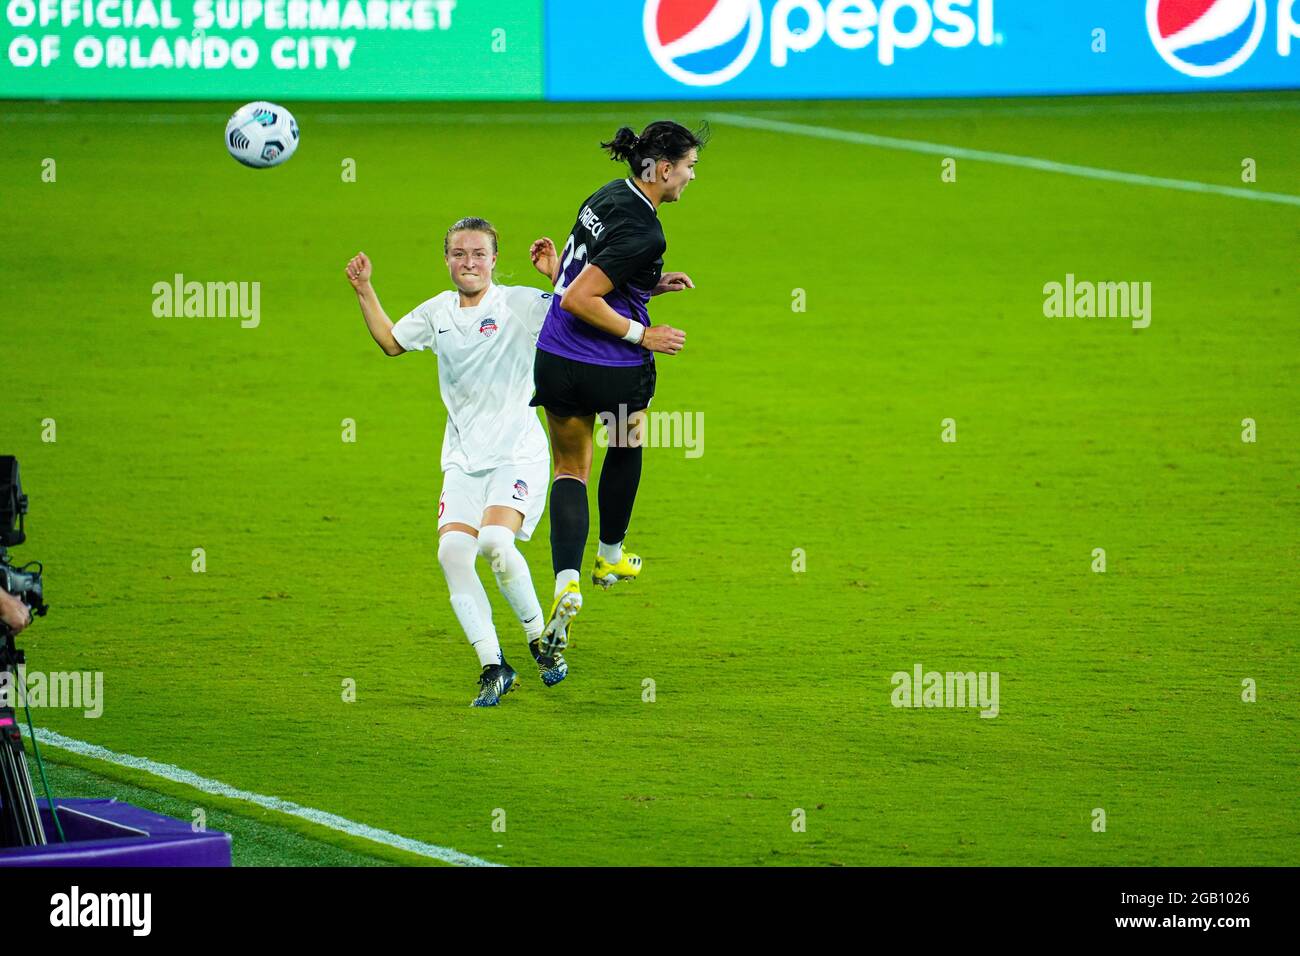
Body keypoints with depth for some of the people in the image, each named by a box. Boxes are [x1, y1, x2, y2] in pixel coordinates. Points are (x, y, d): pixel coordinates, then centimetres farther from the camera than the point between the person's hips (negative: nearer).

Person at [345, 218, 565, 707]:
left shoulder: (521, 304, -5)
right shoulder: (438, 312, 10)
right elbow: (391, 341, 28)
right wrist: (365, 290, 19)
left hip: (518, 455, -5)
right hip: (463, 461, 5)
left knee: (495, 542, -27)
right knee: (453, 552, -14)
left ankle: (541, 639, -4)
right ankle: (493, 667, -4)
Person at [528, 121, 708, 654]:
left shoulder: (609, 196, 4)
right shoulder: (640, 231, -22)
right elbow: (579, 299, -25)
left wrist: (653, 284, 10)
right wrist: (642, 334, -17)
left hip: (556, 363, 6)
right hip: (615, 372, -6)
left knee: (570, 469, 14)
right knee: (627, 447, 25)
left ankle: (567, 582, -7)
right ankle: (611, 557, 43)